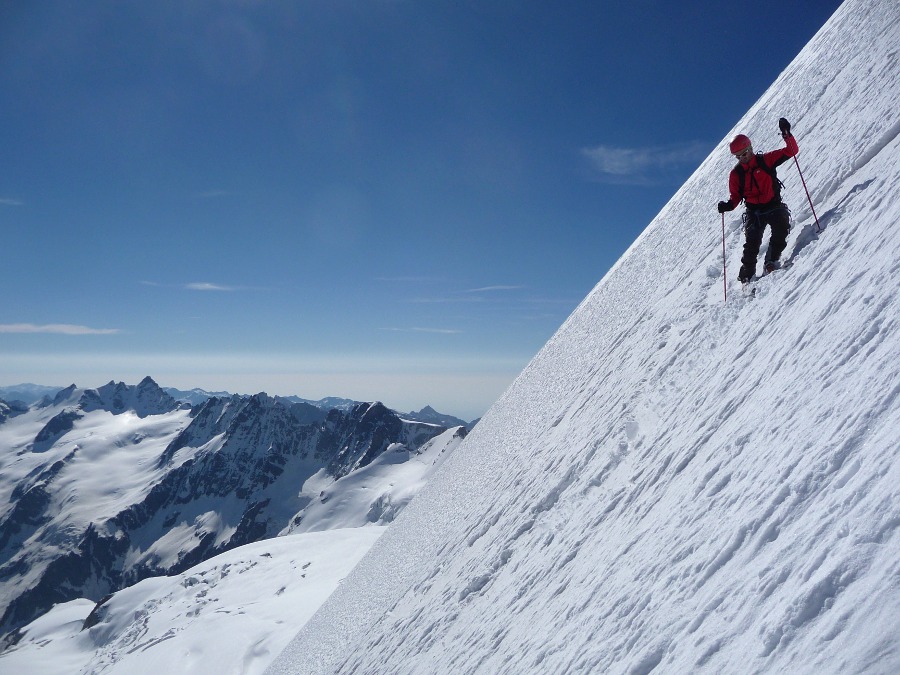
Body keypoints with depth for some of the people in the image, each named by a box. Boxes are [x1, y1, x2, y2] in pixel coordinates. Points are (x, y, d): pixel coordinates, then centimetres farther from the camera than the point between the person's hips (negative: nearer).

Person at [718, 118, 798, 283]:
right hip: (754, 212, 0)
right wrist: (729, 205, -14)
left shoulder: (765, 160, 1)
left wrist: (786, 134, -16)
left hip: (774, 206, 0)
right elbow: (736, 196, 8)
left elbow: (791, 151, -1)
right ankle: (746, 275, -9)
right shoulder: (736, 174, 5)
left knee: (782, 230, -26)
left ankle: (771, 261, -10)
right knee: (752, 242, -17)